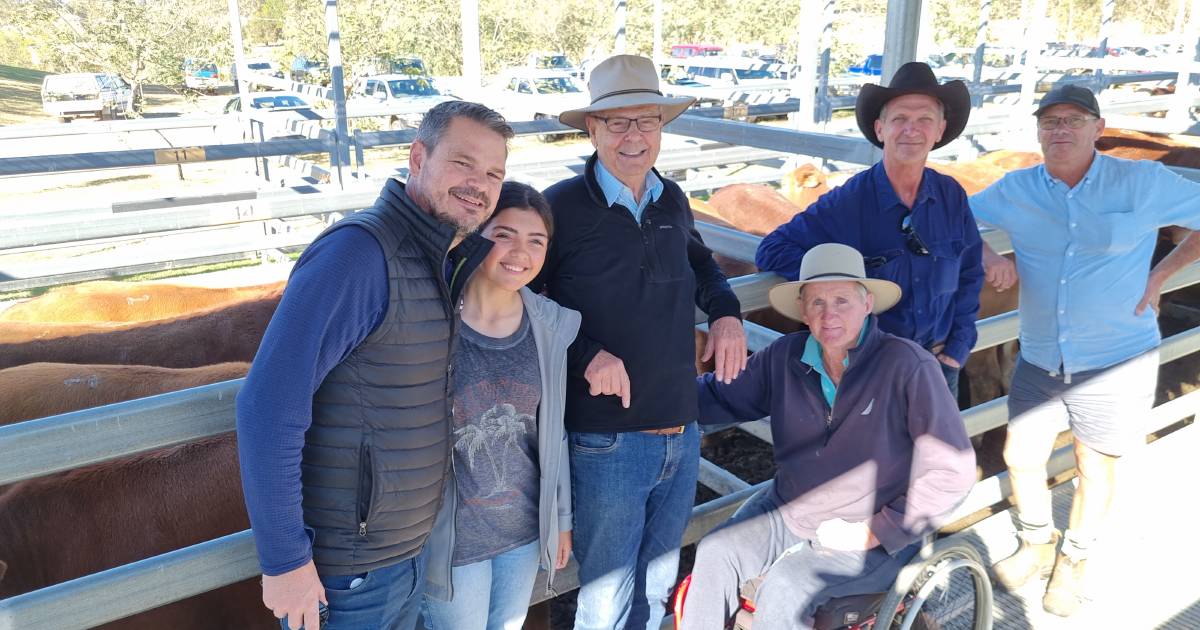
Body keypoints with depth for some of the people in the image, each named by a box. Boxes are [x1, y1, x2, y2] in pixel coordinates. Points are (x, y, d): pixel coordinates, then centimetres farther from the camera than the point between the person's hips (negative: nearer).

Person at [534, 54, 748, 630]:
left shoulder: (672, 200, 6)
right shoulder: (563, 206, -11)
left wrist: (726, 311, 7)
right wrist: (585, 351, -18)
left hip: (682, 435, 6)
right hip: (606, 440, -5)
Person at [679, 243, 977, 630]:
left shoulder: (907, 366, -17)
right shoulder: (784, 357, -3)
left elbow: (953, 470, -14)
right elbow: (720, 397, 6)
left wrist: (877, 532, -14)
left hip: (874, 532, -4)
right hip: (790, 510, 5)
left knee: (784, 589, -25)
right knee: (715, 555, -16)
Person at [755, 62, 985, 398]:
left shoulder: (952, 197, -4)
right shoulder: (846, 202, -17)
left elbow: (969, 276, 7)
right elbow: (771, 251, -17)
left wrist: (957, 349, 1)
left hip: (938, 364, 4)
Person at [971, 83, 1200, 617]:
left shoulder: (1143, 183, -8)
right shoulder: (1014, 190, -1)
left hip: (1116, 363, -2)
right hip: (1038, 361, 3)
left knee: (1095, 470, 12)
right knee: (1021, 459, 11)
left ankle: (1072, 561, 37)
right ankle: (1037, 546, 39)